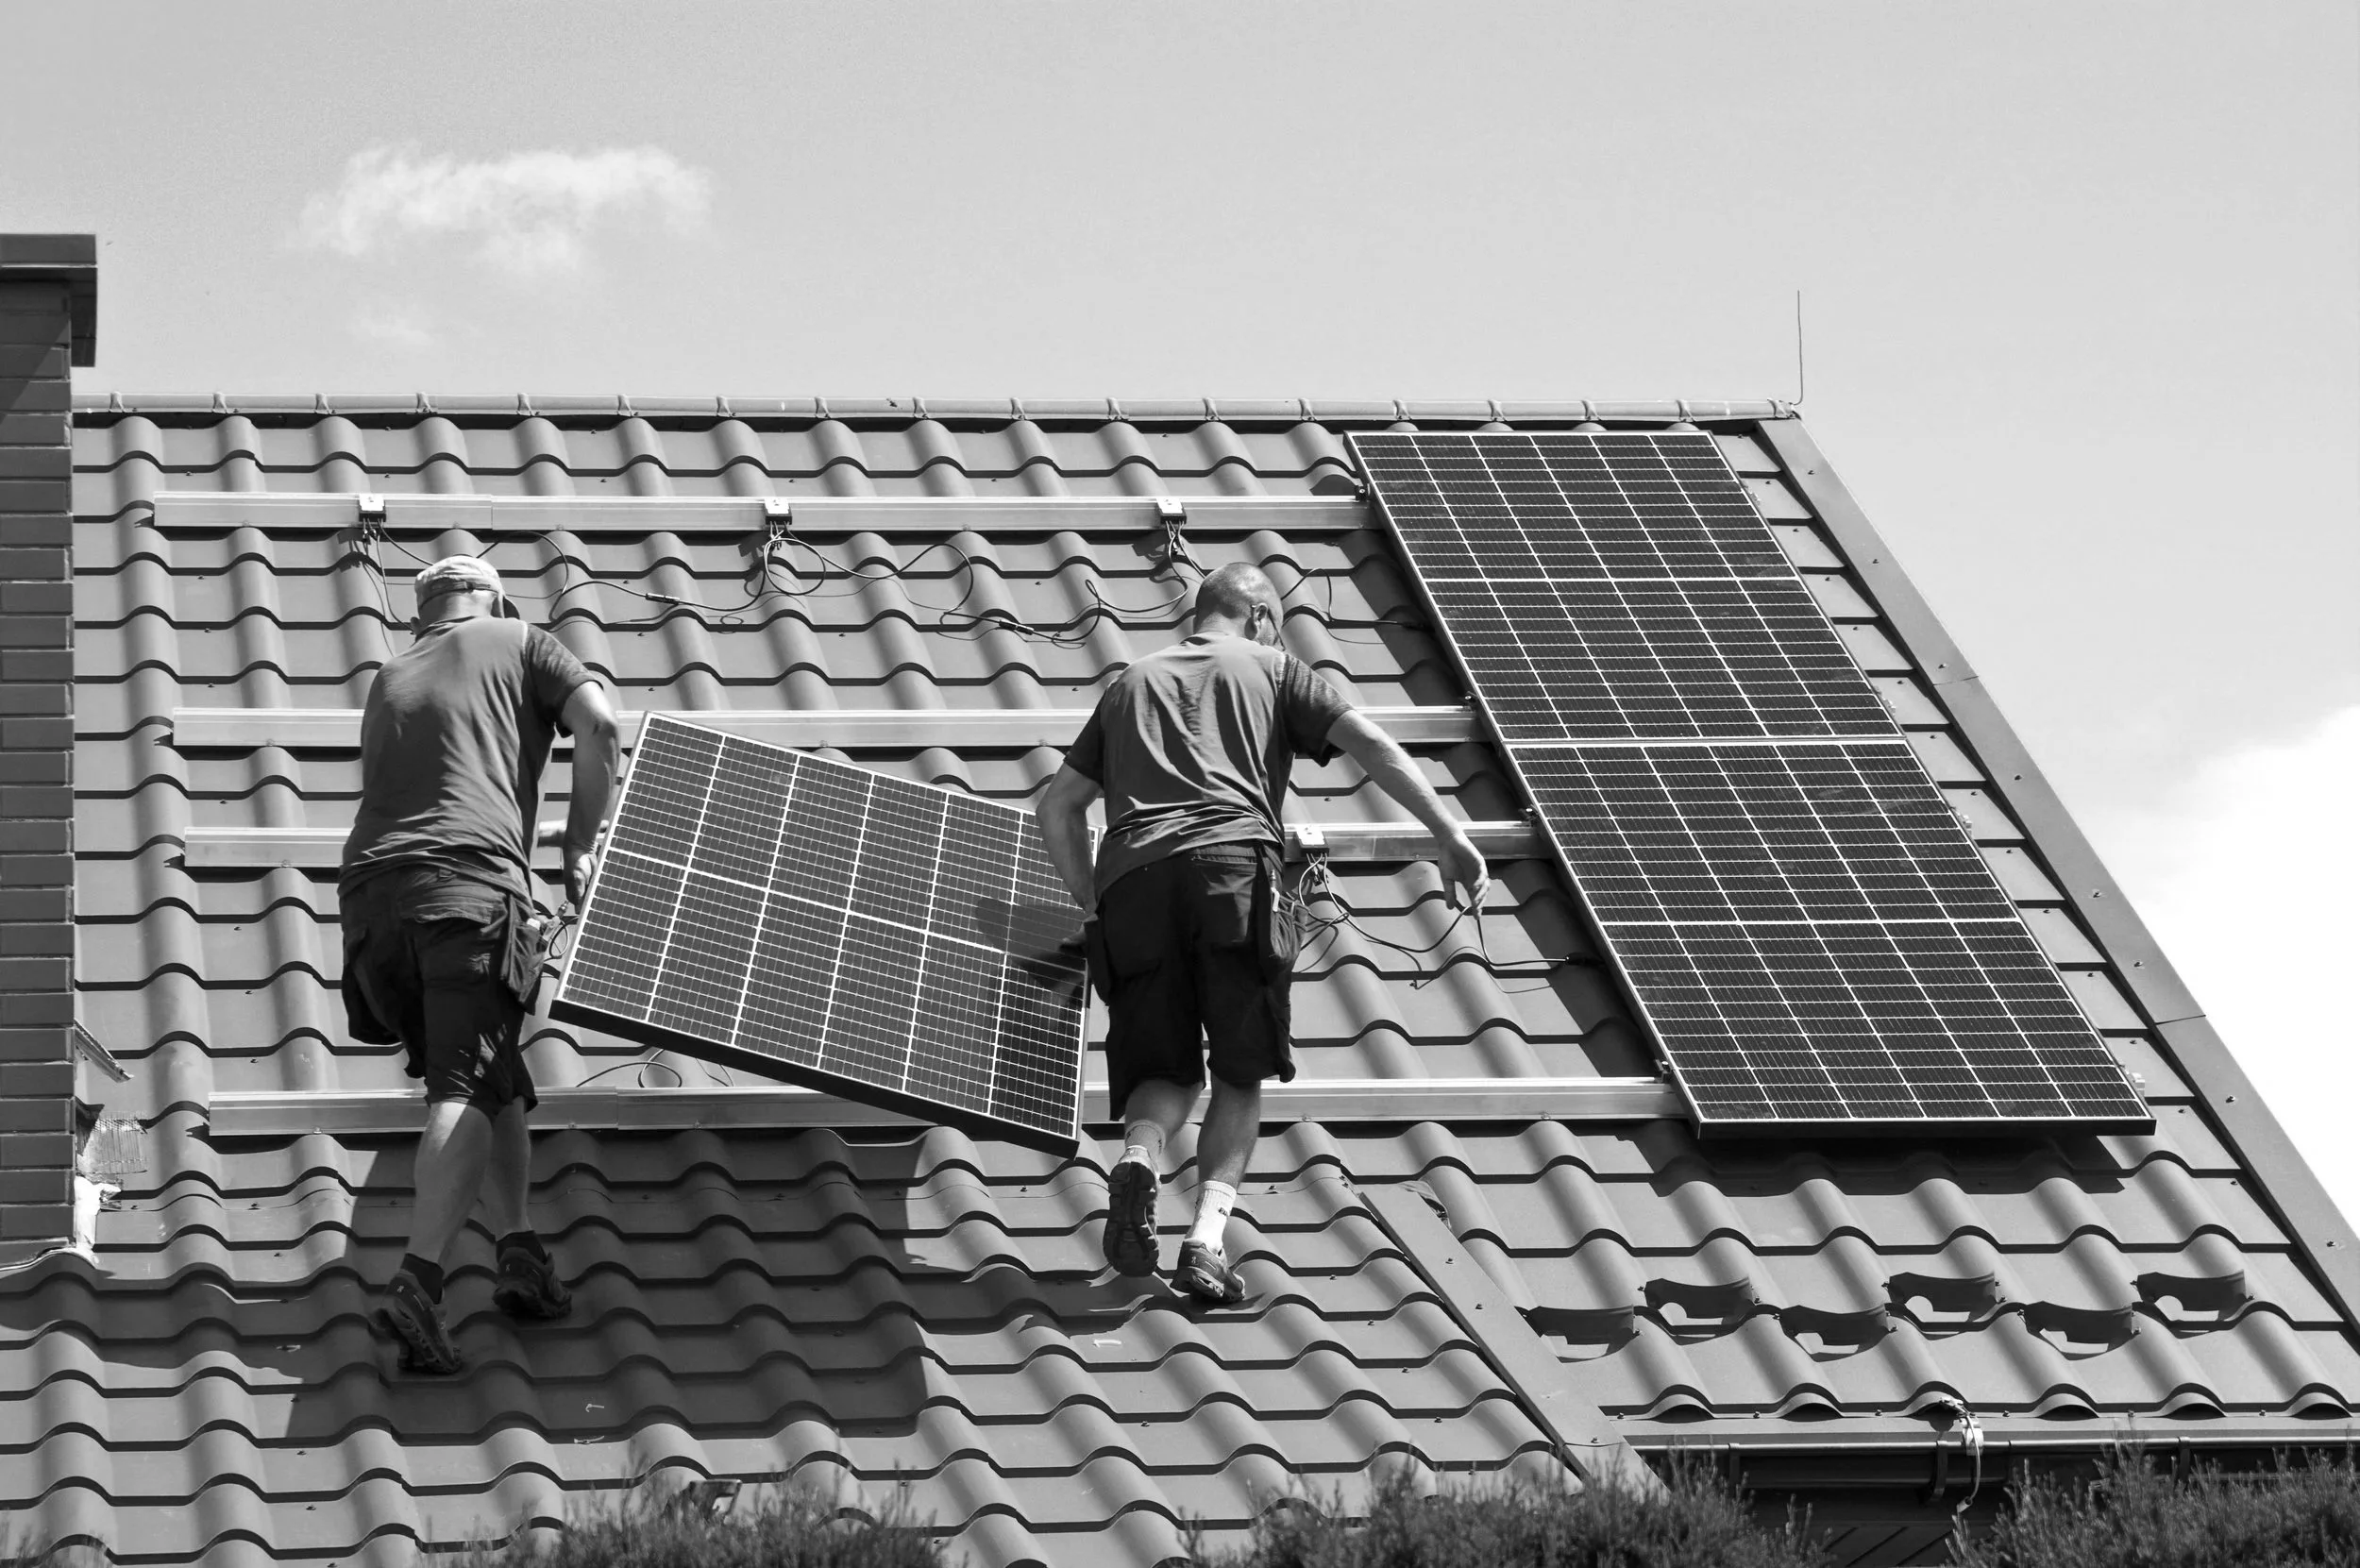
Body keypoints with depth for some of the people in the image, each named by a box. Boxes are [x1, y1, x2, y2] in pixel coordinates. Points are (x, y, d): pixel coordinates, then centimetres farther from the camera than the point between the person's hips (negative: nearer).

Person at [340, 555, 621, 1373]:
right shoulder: (519, 645, 18)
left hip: (370, 888, 5)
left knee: (494, 1081, 16)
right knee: (469, 1088, -13)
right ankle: (419, 1279, -29)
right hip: (469, 883, -5)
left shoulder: (389, 680, 31)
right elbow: (599, 726, 4)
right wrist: (579, 847, 11)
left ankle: (520, 1250, 1)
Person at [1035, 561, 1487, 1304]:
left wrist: (1092, 908, 31)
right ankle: (1208, 1235, -13)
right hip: (1232, 863, -3)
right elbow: (1371, 744, 9)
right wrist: (1451, 837, 7)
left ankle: (1139, 1159, -21)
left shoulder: (1132, 682, 32)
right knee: (1242, 1072, 6)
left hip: (1131, 879, 3)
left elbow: (1057, 805, 27)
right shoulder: (1271, 667, 23)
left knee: (1165, 1069, 13)